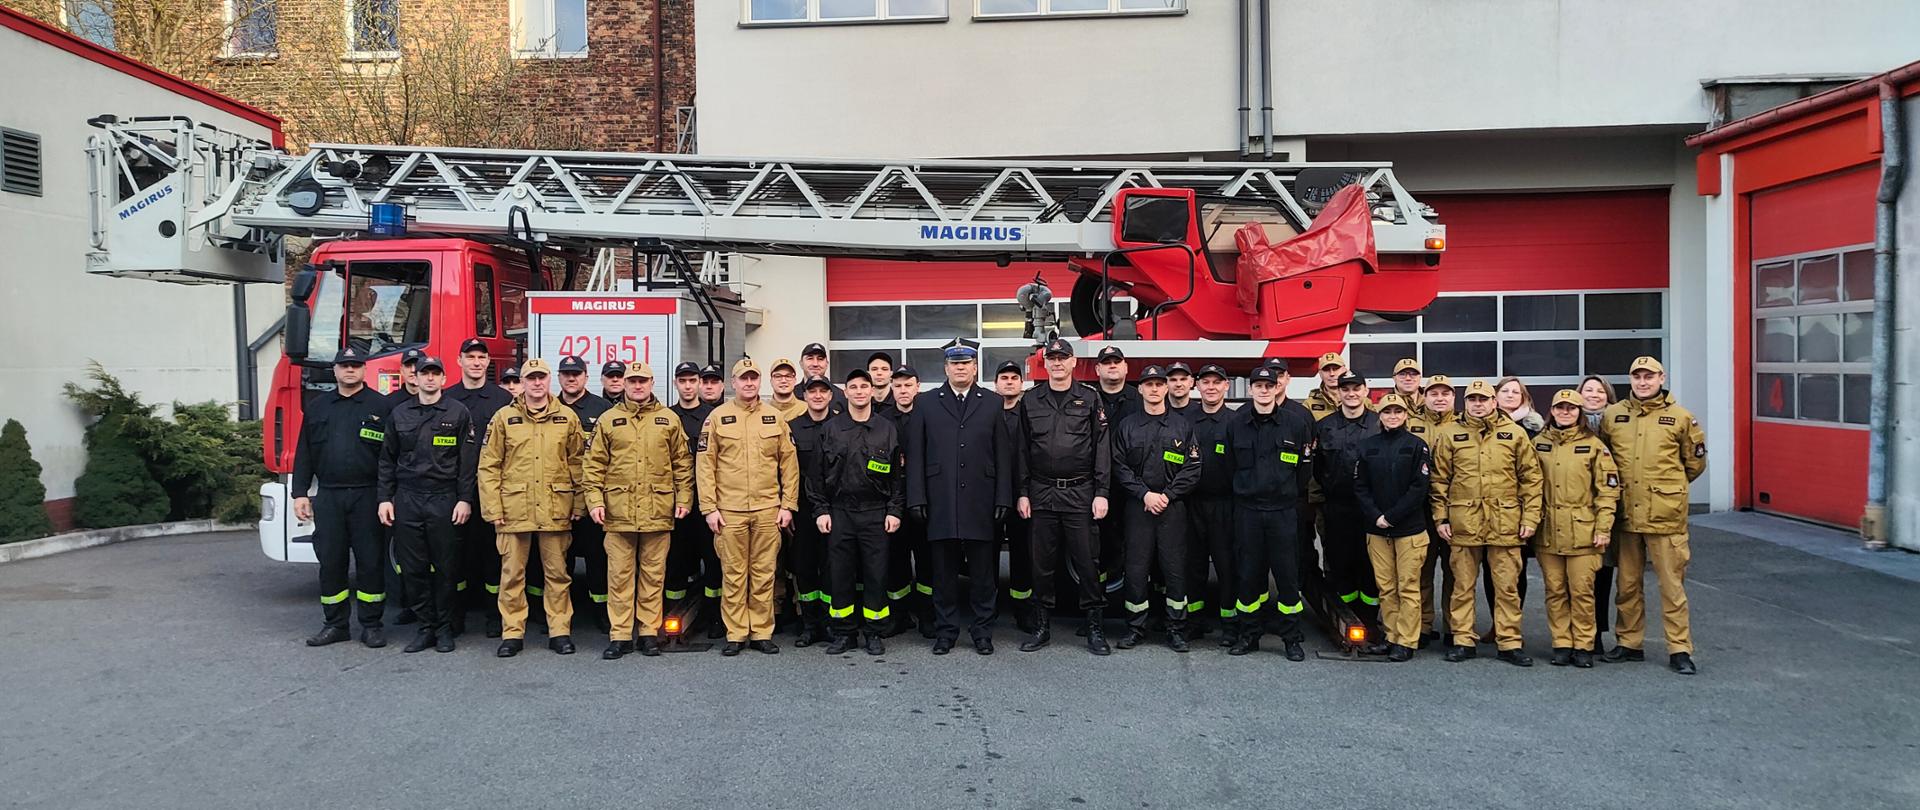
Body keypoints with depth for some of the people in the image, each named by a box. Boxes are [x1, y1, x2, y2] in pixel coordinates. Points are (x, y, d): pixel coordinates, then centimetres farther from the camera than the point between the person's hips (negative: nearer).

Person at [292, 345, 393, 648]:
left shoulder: (380, 406, 2)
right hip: (328, 497, 3)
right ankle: (334, 625, 17)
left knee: (370, 562, 1)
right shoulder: (317, 407, 13)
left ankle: (372, 625, 10)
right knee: (330, 562, 7)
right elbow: (304, 453, 14)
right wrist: (300, 493, 6)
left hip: (367, 497, -3)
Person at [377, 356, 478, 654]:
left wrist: (464, 499, -8)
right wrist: (385, 498, 4)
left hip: (444, 499, -3)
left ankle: (444, 629, 12)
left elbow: (467, 460, -1)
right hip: (407, 499, 3)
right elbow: (387, 460, 12)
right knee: (413, 567, 4)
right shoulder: (399, 414, 10)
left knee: (445, 567, 2)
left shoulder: (458, 413, 2)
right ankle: (425, 626, 13)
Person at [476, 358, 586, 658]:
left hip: (556, 510, 0)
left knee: (558, 573, 6)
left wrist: (578, 505, 2)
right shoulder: (504, 417, 4)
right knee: (512, 574, 5)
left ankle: (560, 631, 14)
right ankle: (512, 633, 14)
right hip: (514, 509, 0)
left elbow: (577, 464, 8)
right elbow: (488, 467, 3)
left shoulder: (567, 417, 6)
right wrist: (493, 509, -3)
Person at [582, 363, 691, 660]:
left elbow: (683, 463, 9)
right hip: (618, 511, 0)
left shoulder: (669, 420, 8)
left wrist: (684, 498, 2)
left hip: (658, 511, 0)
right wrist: (595, 501, -4)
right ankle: (620, 635, 10)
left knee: (653, 574, 7)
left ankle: (650, 632, 15)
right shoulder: (608, 420, 6)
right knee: (619, 574, 4)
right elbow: (593, 465, 5)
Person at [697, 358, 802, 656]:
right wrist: (709, 508, -5)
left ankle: (762, 632, 15)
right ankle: (736, 634, 13)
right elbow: (705, 464, 1)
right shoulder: (718, 417, 3)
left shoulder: (774, 418, 8)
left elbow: (789, 463, 7)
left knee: (764, 574, 6)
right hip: (729, 511, -1)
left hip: (768, 510, 1)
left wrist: (788, 505, 1)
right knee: (733, 574, 4)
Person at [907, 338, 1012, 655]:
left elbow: (1003, 456, 5)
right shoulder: (927, 405, 8)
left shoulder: (992, 404, 8)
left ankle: (982, 631, 15)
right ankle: (945, 630, 16)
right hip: (941, 503, 0)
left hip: (980, 503, 0)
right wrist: (916, 498, -3)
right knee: (944, 570, 6)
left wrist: (1003, 499, -2)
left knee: (983, 570, 4)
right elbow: (915, 455, 5)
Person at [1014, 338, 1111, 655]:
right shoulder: (1030, 401, 9)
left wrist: (1101, 493, -6)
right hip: (1041, 494, 2)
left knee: (1087, 562, 0)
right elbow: (1023, 450, 10)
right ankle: (1042, 627, 16)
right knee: (1042, 563, 6)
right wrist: (1023, 493, 4)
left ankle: (1094, 629, 9)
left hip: (1080, 494, -2)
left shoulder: (1090, 398, 3)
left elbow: (1102, 448, 0)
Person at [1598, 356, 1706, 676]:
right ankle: (1628, 643, 23)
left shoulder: (1680, 417, 0)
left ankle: (1680, 649, 9)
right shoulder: (1612, 415, 5)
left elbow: (1695, 462, 11)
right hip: (1626, 514, 3)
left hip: (1665, 515, -2)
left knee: (1672, 585, 1)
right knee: (1627, 584, 12)